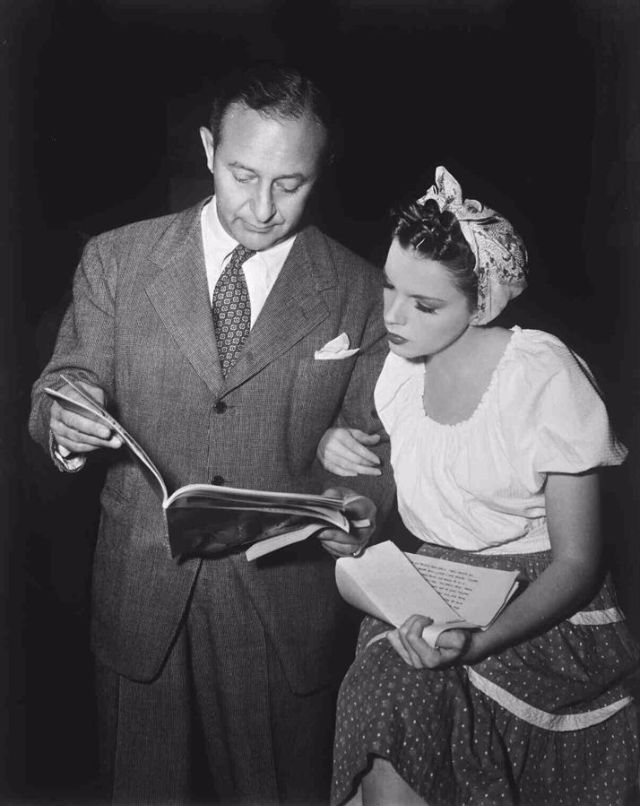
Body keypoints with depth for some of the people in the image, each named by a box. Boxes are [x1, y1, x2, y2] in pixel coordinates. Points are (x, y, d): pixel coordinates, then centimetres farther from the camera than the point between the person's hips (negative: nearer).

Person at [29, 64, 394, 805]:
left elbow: (374, 440, 2)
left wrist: (362, 506, -19)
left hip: (289, 600, 0)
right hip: (139, 593, 1)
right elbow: (68, 382, 1)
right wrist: (63, 416, -22)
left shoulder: (361, 293, -3)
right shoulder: (116, 259, 0)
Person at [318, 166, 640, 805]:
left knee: (396, 710, -26)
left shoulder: (546, 377, -18)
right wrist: (337, 446, -6)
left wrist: (477, 642, -29)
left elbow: (577, 563, -14)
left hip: (539, 611, -4)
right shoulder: (400, 363, -1)